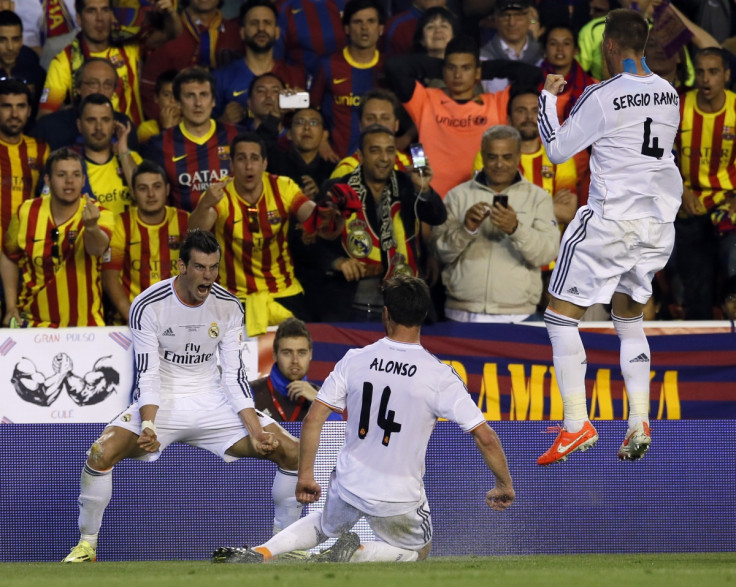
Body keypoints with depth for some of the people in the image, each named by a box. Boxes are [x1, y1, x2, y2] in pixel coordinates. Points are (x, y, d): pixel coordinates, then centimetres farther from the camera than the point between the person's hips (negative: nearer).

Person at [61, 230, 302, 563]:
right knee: (103, 451, -30)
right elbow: (147, 375, -14)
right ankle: (87, 545, -10)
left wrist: (256, 431, -13)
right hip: (161, 402, -3)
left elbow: (234, 376, -1)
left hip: (214, 404, 3)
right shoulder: (148, 306, -13)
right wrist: (148, 426, -30)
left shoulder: (229, 307, -3)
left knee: (291, 451, -12)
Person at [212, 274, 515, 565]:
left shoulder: (354, 360, -6)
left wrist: (305, 476, 7)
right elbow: (485, 437, -13)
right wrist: (504, 485, 3)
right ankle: (357, 554, -5)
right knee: (418, 552, 27)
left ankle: (260, 552, 7)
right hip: (399, 498, -3)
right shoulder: (439, 375, -14)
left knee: (325, 526, 35)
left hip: (349, 485, 3)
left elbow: (313, 420, -6)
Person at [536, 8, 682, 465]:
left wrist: (547, 97, 9)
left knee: (562, 316, 3)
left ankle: (577, 423, -7)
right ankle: (640, 422, 7)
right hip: (658, 222, 6)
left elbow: (557, 150, -6)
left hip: (611, 219, -6)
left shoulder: (602, 97, -13)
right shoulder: (668, 94, 6)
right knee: (629, 316, 21)